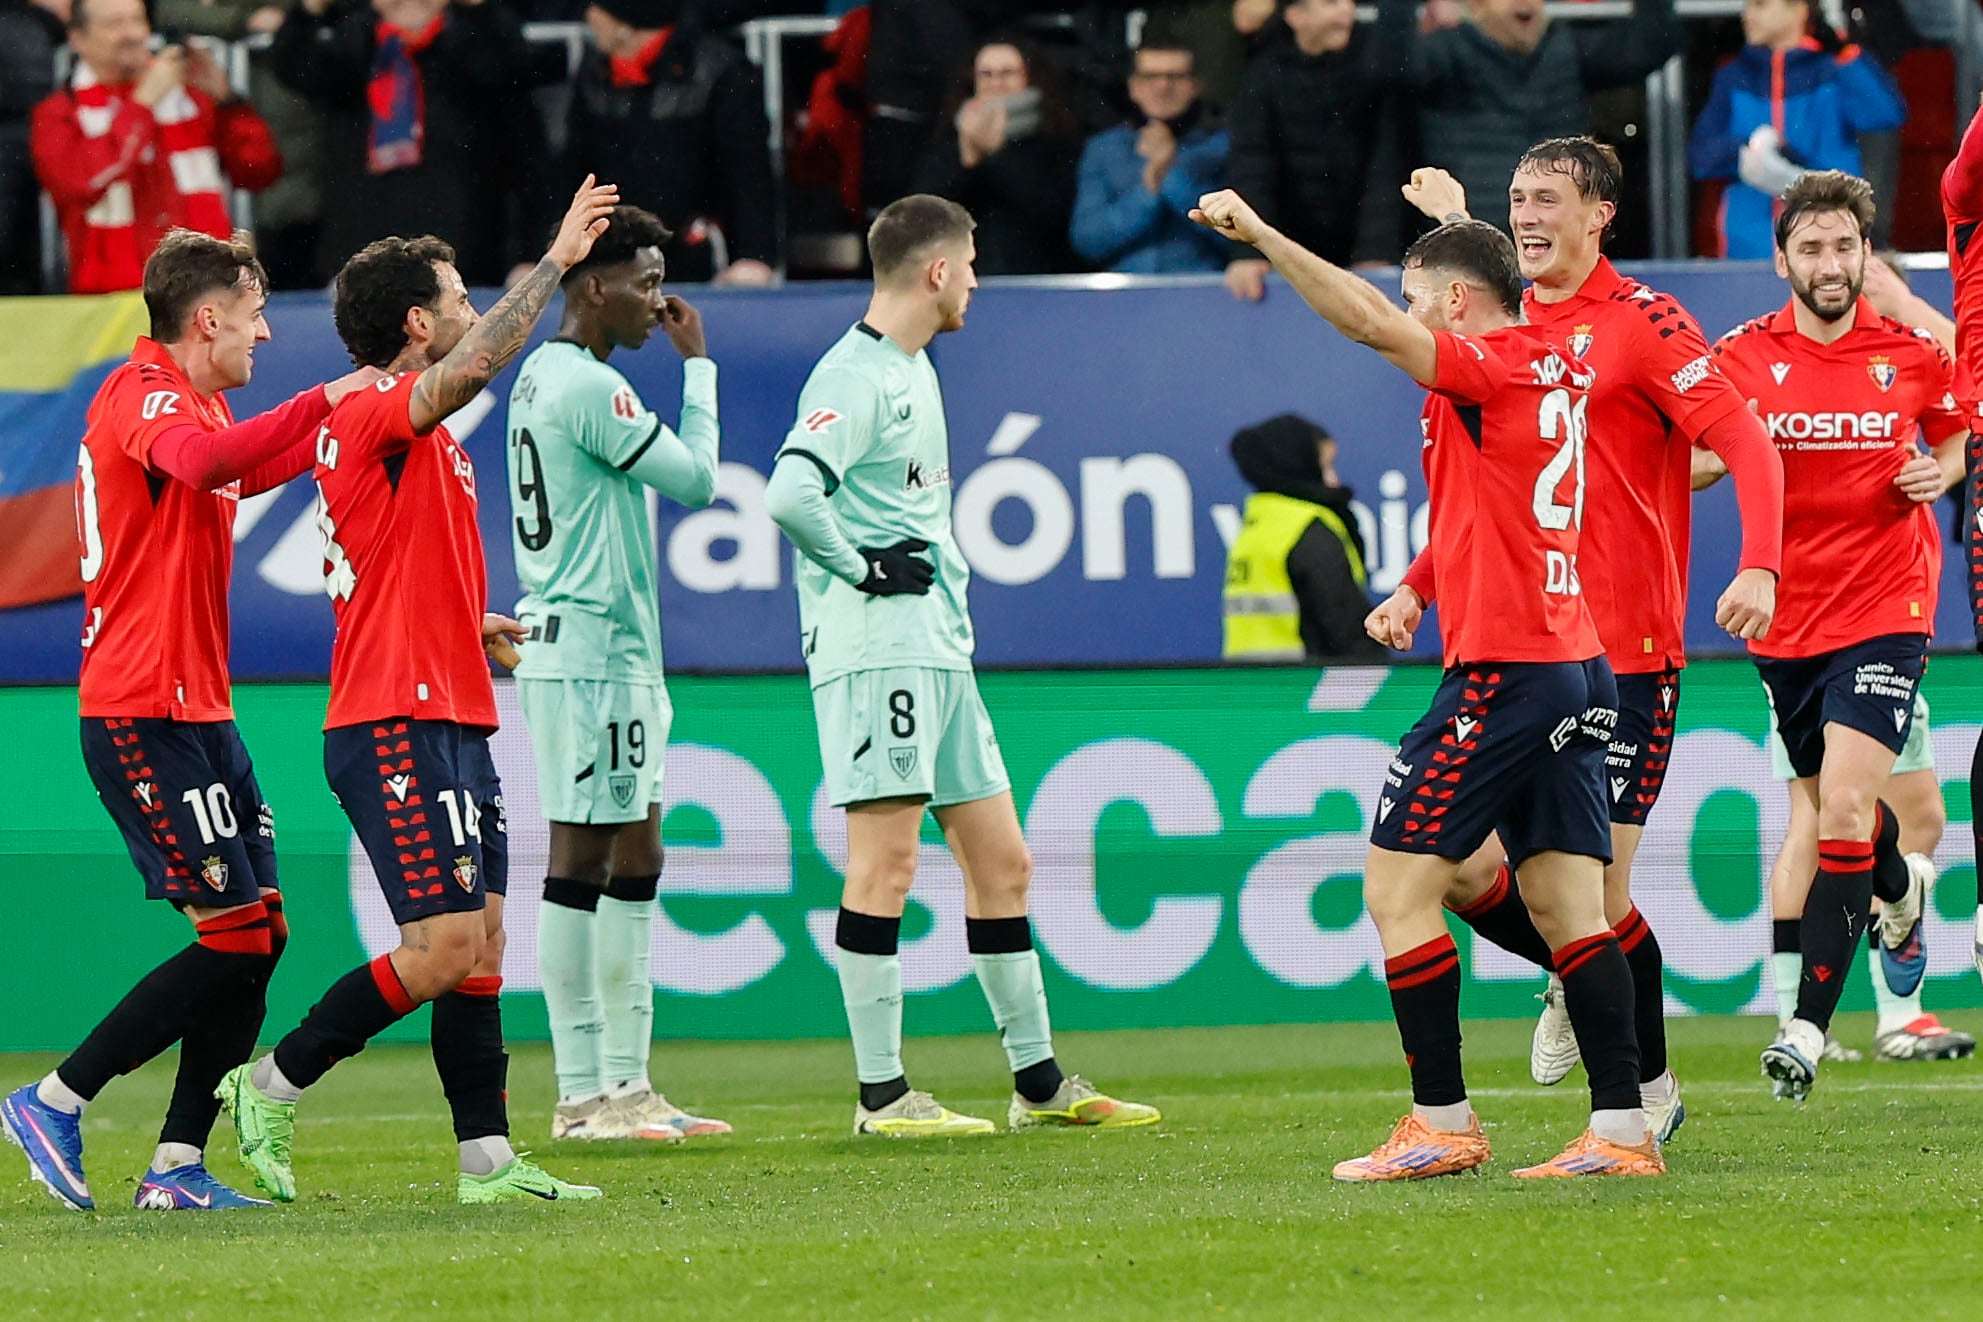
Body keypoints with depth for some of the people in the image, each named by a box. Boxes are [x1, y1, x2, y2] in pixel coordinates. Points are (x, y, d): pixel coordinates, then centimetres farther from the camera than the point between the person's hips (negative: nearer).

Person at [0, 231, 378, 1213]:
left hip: (199, 715, 10)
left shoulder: (192, 402, 18)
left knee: (259, 935, 4)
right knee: (235, 939, -11)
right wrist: (321, 401, -31)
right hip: (146, 716, -10)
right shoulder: (141, 394, -13)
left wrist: (345, 416, 31)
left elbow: (248, 471, 41)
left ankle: (179, 1165, 5)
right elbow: (203, 462, -37)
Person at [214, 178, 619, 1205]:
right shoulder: (375, 417, -11)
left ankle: (488, 1157, 5)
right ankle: (272, 1087, -2)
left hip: (449, 725, 10)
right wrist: (555, 260, -23)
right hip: (397, 725, -10)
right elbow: (474, 367, -30)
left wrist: (469, 627, 17)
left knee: (480, 946, 6)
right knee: (445, 949, -13)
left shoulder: (403, 434, 19)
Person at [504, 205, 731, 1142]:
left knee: (631, 857, 10)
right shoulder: (587, 386, -15)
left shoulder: (543, 377, 16)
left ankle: (620, 1086, 11)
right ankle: (587, 1094, -7)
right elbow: (696, 477, -13)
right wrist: (697, 363, -4)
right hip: (588, 652, -10)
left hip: (611, 651, 10)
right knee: (581, 858, -8)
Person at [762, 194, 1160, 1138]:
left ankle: (1038, 1083, 17)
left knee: (1001, 862, 11)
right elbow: (789, 494, -27)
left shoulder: (915, 370, 19)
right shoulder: (854, 377, -13)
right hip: (872, 653, -10)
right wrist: (860, 568, -16)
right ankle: (881, 1094, -6)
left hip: (939, 652, 10)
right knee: (886, 862, -9)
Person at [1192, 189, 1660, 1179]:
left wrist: (1260, 235, -21)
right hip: (1574, 664, 9)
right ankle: (1622, 1129, -1)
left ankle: (1443, 1124, -2)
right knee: (1569, 905, 6)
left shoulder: (1495, 366, -10)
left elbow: (1372, 325, -22)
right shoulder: (1557, 366, 15)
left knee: (1397, 886, -2)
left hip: (1499, 675, -9)